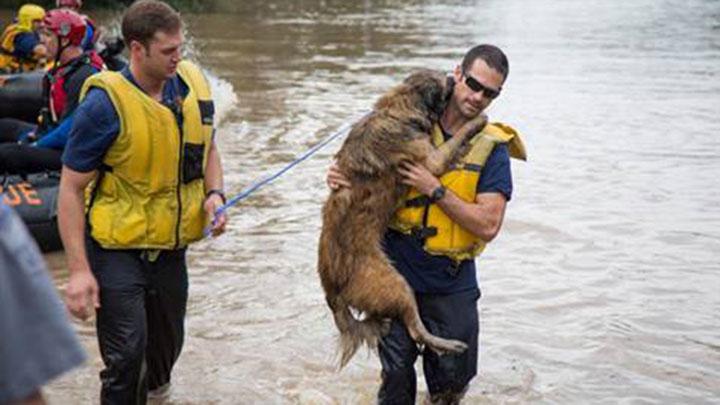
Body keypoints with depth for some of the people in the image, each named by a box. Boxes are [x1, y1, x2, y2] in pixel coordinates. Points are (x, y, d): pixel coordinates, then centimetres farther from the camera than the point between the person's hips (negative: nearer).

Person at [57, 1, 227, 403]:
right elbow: (71, 189, -15)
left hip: (171, 247, 5)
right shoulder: (105, 103, -20)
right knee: (126, 355, -8)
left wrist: (215, 195, -6)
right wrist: (79, 270, -19)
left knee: (168, 343, 20)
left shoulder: (192, 84, -3)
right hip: (118, 250, -5)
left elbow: (208, 149, 14)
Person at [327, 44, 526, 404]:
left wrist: (435, 189, -22)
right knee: (396, 375, 6)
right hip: (397, 270, 0)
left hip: (451, 284, 0)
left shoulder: (492, 148, -6)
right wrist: (341, 178, -11)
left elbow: (488, 225, -15)